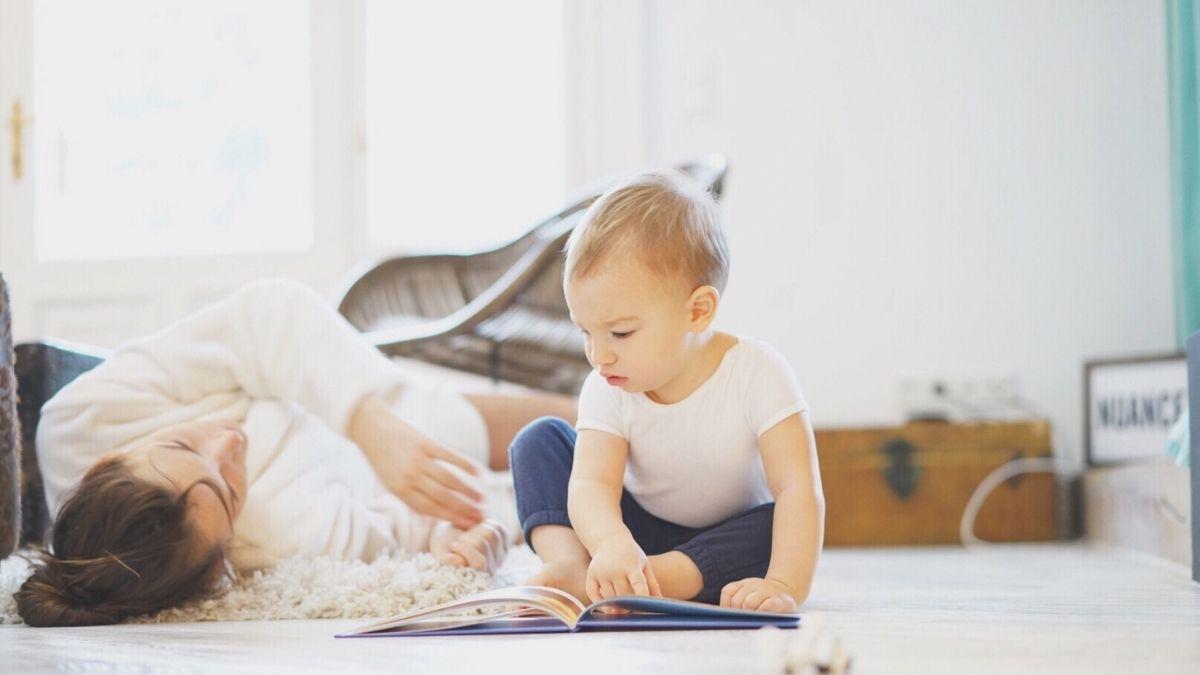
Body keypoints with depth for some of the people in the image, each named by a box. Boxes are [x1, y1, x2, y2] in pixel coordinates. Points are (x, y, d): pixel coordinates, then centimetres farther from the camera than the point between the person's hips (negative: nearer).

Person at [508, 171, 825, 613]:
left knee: (783, 526, -33)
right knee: (539, 439, -12)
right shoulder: (607, 390, -16)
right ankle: (569, 562, -32)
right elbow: (591, 482, -30)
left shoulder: (756, 375, -25)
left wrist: (785, 587, -49)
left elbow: (798, 489, -32)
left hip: (728, 543, -2)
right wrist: (611, 541, -55)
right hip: (634, 532, 2)